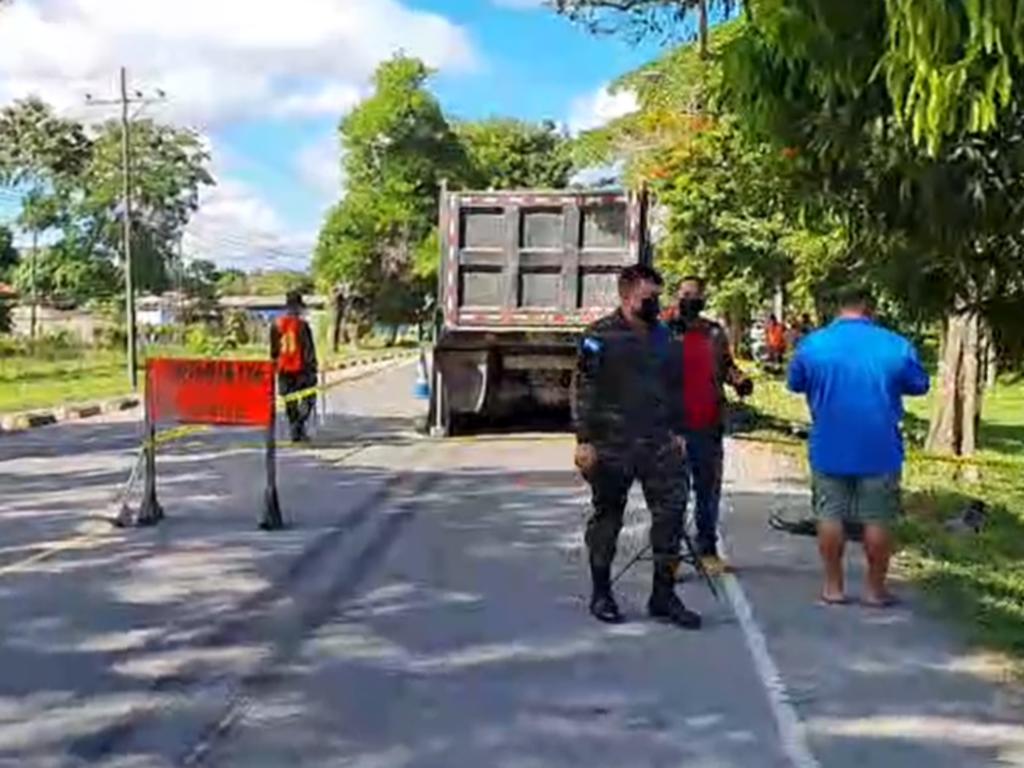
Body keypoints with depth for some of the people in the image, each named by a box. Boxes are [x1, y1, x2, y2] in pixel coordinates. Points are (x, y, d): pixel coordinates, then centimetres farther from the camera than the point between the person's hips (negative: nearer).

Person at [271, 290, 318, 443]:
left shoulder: (276, 325, 4)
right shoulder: (302, 325, -12)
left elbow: (273, 350, 12)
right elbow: (309, 349, -10)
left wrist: (275, 365, 22)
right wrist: (313, 368, -4)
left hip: (283, 369, 5)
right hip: (300, 368, -5)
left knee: (290, 402, 12)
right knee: (308, 396, 8)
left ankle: (295, 432, 14)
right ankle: (298, 425, -8)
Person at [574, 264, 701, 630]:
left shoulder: (664, 336, 13)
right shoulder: (600, 336, -5)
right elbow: (585, 391, -8)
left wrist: (678, 432, 15)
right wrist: (584, 440, -13)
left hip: (660, 445, 5)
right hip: (612, 445, -5)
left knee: (671, 511, -1)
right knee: (607, 517, 7)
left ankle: (663, 595, 10)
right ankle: (601, 593, 21)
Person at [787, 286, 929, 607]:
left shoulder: (812, 344, -5)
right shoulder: (897, 345, -7)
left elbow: (795, 384, 9)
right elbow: (920, 386, 6)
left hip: (829, 449, 1)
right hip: (880, 450, -1)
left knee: (830, 515, 11)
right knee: (877, 520, 8)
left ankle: (833, 586, 16)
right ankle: (875, 589, 16)